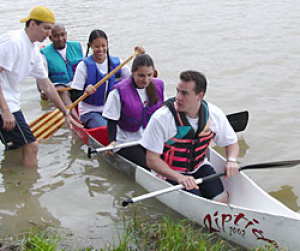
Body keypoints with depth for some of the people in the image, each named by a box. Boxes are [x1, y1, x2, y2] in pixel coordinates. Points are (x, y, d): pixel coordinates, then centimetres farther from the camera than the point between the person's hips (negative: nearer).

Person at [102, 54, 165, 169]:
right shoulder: (119, 91, -13)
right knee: (149, 167, -23)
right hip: (127, 142, -5)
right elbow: (112, 121, -8)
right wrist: (112, 141, -21)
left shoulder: (158, 86, 3)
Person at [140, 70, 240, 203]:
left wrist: (231, 160, -16)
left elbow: (232, 143, 6)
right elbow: (152, 159, -20)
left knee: (222, 201, -13)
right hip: (170, 173, -4)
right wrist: (179, 177, -31)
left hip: (199, 167, 4)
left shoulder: (214, 114, -10)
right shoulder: (161, 118, -23)